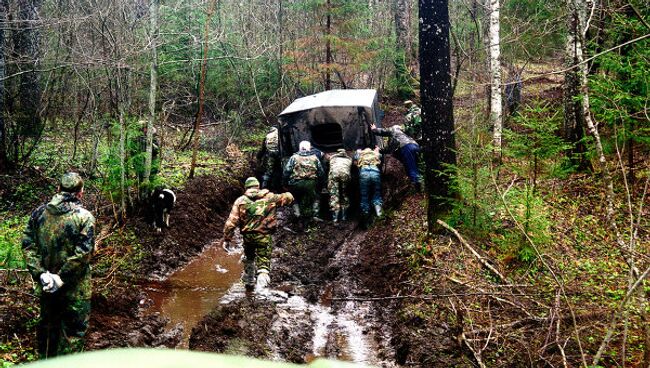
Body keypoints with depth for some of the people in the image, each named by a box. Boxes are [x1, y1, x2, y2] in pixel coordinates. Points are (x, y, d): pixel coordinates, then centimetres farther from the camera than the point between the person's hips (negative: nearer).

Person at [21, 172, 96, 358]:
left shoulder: (39, 212, 0)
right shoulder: (84, 217, -14)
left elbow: (28, 245, -5)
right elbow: (82, 253, -21)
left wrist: (40, 274, -8)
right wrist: (62, 278, -16)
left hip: (46, 285, 5)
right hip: (74, 288, -5)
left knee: (47, 324, 23)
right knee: (73, 330, 8)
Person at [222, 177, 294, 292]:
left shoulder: (241, 200, 3)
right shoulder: (269, 197, 3)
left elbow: (231, 221, -2)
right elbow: (288, 197, 6)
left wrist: (227, 239, 2)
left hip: (248, 235, 2)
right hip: (265, 236, -2)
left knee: (249, 258, 28)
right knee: (263, 264, 1)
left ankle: (249, 283, 43)